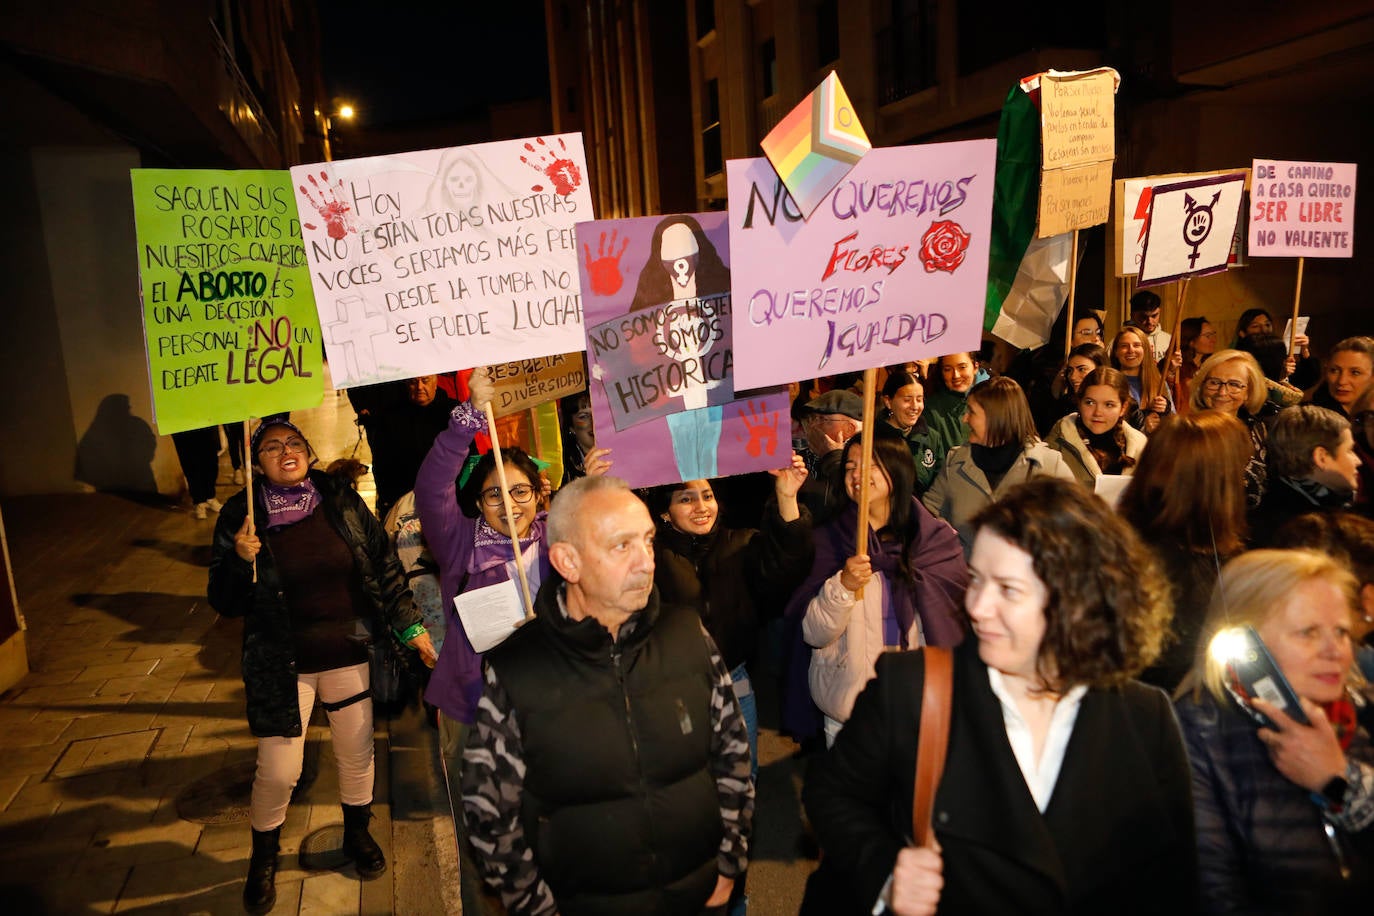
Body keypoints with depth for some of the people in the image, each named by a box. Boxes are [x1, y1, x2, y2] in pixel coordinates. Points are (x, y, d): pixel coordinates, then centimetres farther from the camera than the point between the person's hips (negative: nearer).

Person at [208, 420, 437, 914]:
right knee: (278, 772, 2)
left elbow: (383, 566, 0)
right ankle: (263, 858, 32)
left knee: (357, 753, 14)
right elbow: (224, 601, -5)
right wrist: (240, 559, -24)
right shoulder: (240, 515, -8)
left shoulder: (341, 499, -5)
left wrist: (411, 626, -3)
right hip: (281, 664, -2)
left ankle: (357, 835, 42)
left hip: (348, 652, 2)